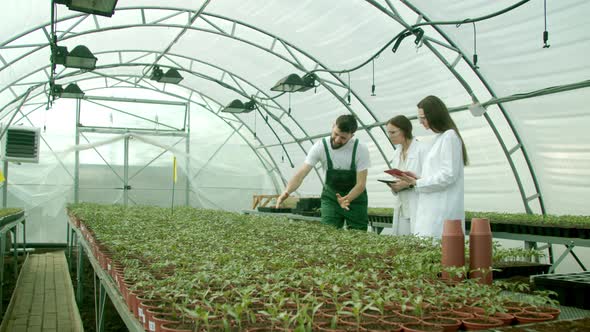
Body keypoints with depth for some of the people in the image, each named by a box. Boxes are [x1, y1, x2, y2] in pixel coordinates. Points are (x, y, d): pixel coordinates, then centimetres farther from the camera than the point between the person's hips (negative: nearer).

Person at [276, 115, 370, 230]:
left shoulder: (361, 149, -22)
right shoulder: (320, 146, -19)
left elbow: (361, 183, -21)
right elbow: (301, 173, -23)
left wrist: (347, 199, -40)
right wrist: (286, 192, -41)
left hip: (355, 196, -1)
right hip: (330, 196, 1)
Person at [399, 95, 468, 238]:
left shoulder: (449, 136, -9)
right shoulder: (438, 138, 19)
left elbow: (448, 175, -15)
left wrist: (418, 183, -9)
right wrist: (417, 179, 8)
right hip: (433, 208, 9)